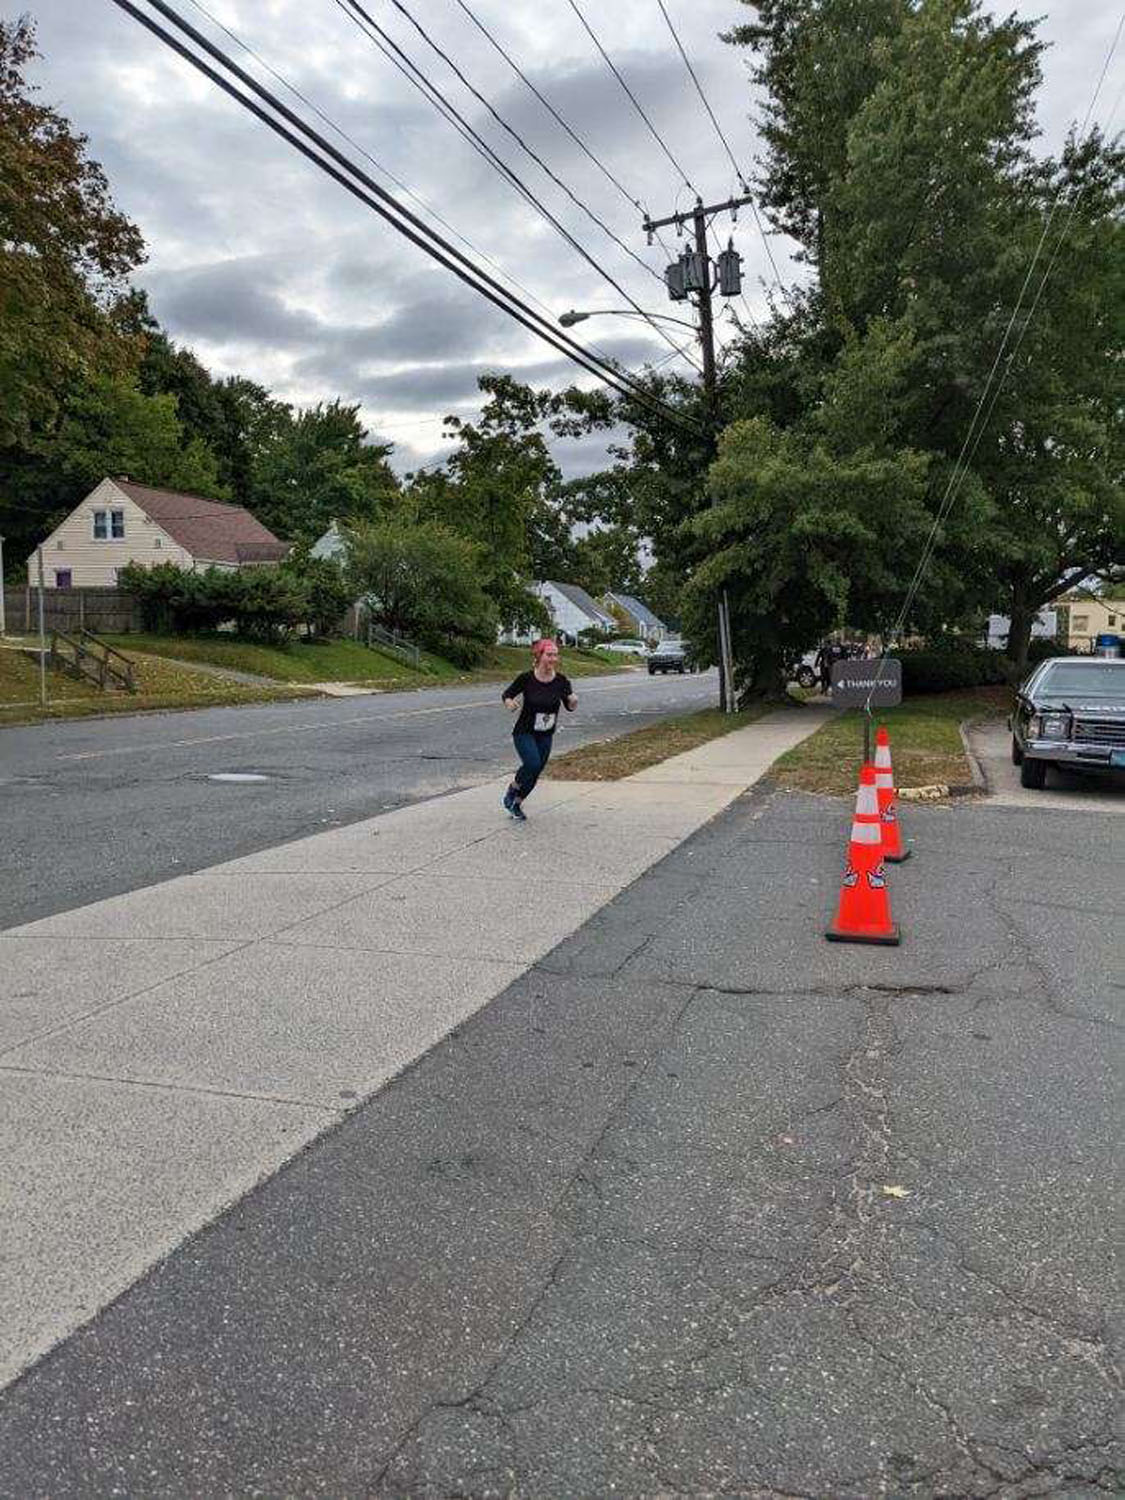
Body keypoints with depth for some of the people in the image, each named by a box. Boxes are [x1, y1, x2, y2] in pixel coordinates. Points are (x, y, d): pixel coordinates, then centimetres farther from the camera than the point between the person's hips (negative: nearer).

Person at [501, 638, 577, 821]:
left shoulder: (561, 681, -9)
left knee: (535, 773, 8)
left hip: (546, 736, 4)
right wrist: (509, 703, -25)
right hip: (524, 732, -4)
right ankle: (512, 789, 6)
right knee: (532, 764, -24)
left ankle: (517, 804, 32)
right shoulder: (526, 678, -16)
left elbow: (570, 708, 0)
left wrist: (573, 701, -23)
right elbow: (507, 695, -3)